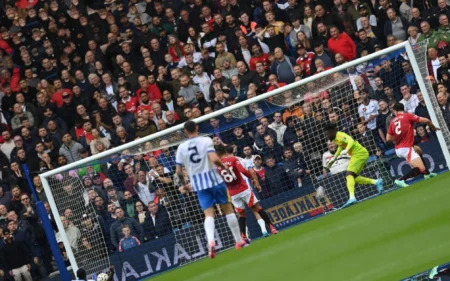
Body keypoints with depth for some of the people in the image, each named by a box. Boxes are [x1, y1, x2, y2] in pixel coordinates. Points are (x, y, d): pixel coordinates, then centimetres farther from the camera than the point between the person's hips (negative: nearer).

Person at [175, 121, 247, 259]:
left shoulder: (182, 148, 2)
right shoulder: (206, 141, -7)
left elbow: (178, 171, 2)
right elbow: (214, 159, -21)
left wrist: (184, 184, 18)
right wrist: (224, 166, -2)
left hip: (199, 185, 2)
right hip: (214, 179, -2)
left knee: (209, 214, 0)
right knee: (228, 208, 12)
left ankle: (211, 241, -25)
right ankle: (239, 241, 18)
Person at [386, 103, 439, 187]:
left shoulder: (392, 121, 11)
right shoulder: (407, 116, -3)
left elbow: (388, 138, 6)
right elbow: (425, 120, -6)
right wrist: (434, 127, 12)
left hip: (398, 149, 7)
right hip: (406, 149, -7)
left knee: (418, 150, 34)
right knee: (421, 169, -13)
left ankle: (427, 174, 38)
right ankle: (401, 180, -23)